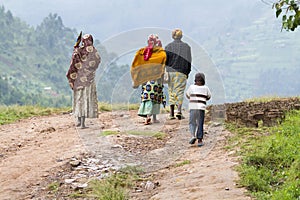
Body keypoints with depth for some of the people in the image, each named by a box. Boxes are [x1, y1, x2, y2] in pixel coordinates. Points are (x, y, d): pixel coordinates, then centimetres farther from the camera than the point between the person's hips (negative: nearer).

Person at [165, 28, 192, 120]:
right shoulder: (186, 46, 1)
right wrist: (187, 73, 8)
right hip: (182, 73, -1)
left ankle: (171, 113, 7)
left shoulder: (168, 47, 1)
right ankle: (179, 110, -18)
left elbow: (165, 60, -3)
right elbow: (189, 61, 0)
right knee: (180, 92, 2)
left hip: (170, 72, 1)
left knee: (171, 92, 9)